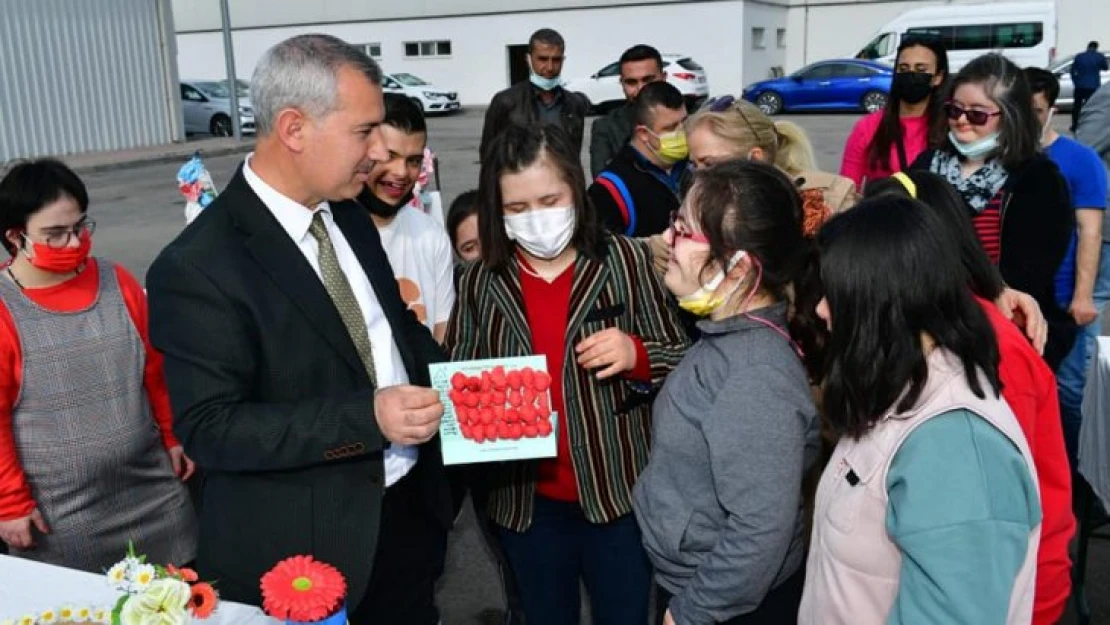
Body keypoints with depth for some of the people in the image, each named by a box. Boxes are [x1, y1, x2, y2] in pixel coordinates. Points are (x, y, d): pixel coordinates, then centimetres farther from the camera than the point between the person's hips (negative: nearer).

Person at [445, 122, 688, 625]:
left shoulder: (626, 261, -9)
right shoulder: (479, 283, -3)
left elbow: (680, 361, -3)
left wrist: (636, 356, -23)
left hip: (619, 492, -2)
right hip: (526, 500, 2)